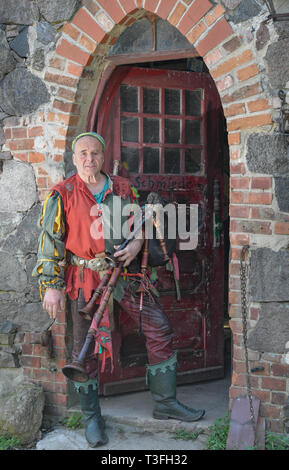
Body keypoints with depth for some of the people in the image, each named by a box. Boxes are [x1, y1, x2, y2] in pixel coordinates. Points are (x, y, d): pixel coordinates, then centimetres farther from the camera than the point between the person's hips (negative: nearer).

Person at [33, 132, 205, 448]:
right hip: (85, 278, -3)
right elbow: (50, 241, -4)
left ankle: (165, 402, 17)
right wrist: (51, 286, -9)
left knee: (159, 330, 1)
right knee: (86, 348, 4)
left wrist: (137, 242, -4)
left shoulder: (122, 188, 7)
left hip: (123, 271, 4)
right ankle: (91, 416, 22)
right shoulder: (62, 194, -3)